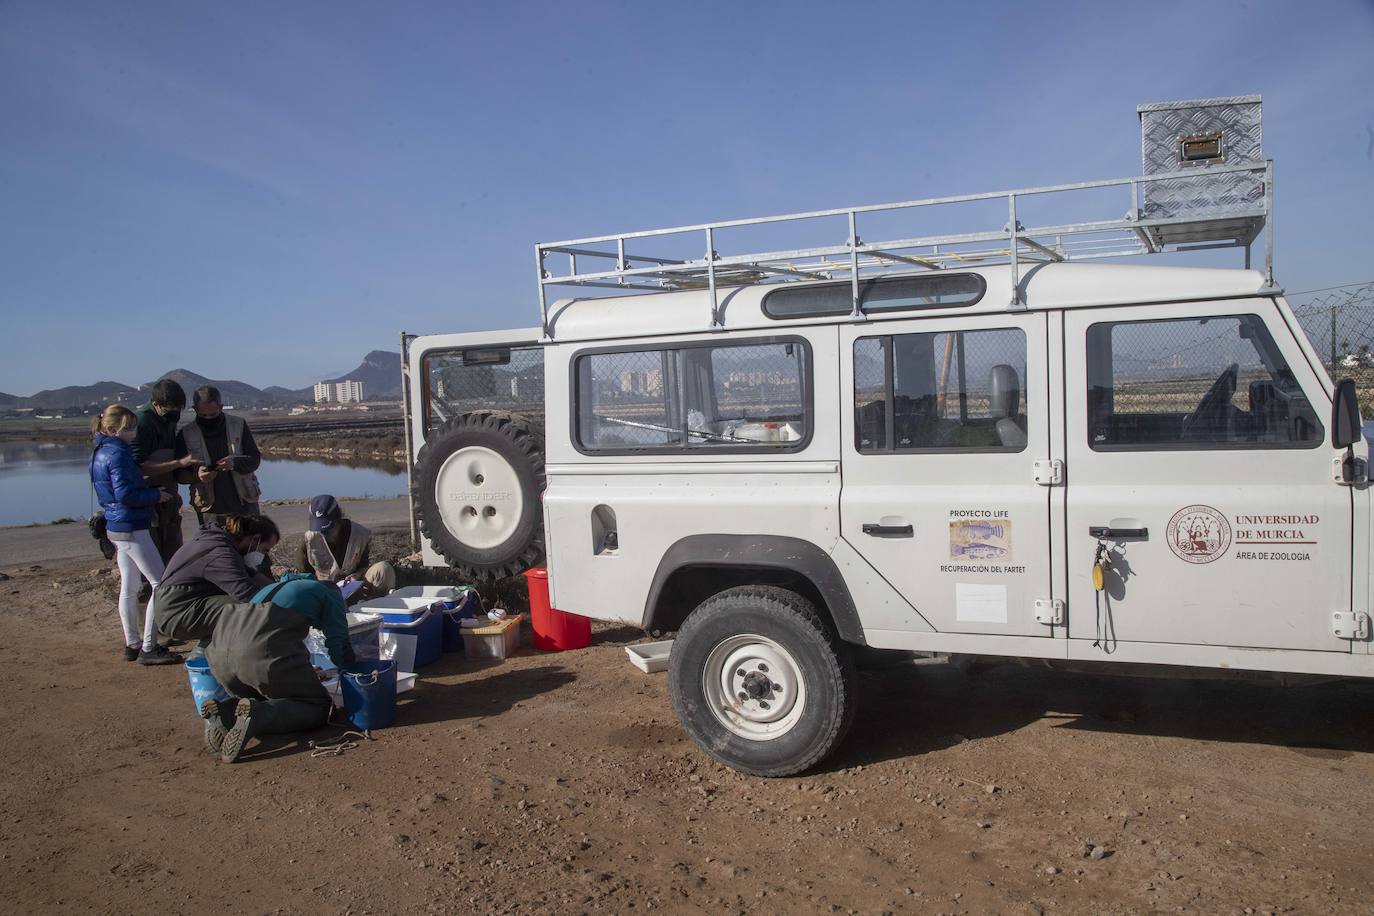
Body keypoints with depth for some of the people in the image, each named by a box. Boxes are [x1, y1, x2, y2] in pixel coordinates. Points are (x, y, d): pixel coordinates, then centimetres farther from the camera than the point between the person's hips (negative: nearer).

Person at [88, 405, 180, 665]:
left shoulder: (99, 453, 14)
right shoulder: (118, 453, -16)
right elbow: (125, 494, -23)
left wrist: (148, 490, 13)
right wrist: (155, 495, -11)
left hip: (116, 527, 10)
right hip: (132, 528, -10)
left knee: (129, 587, 14)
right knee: (161, 583, -7)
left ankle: (132, 644, 20)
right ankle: (148, 648, -6)